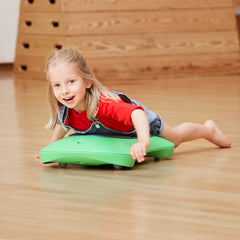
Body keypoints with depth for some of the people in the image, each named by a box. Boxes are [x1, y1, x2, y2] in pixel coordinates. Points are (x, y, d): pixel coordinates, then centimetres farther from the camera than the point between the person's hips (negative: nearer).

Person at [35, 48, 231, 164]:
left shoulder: (105, 105, -51)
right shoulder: (64, 110, -32)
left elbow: (137, 113, -66)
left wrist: (144, 141, -81)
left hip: (140, 122, -5)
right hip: (107, 132, 5)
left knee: (173, 139, 23)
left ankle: (208, 129, 53)